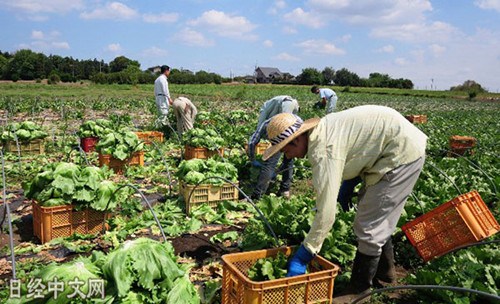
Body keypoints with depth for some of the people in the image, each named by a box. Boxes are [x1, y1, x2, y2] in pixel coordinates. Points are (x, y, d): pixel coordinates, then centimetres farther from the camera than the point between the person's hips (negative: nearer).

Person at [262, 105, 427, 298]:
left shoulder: (323, 151, -28)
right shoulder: (321, 131, 1)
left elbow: (326, 214, -28)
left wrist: (302, 256, -21)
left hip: (403, 151, -10)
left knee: (368, 224, -5)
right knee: (377, 218, 21)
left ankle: (358, 290, 10)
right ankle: (383, 270, 39)